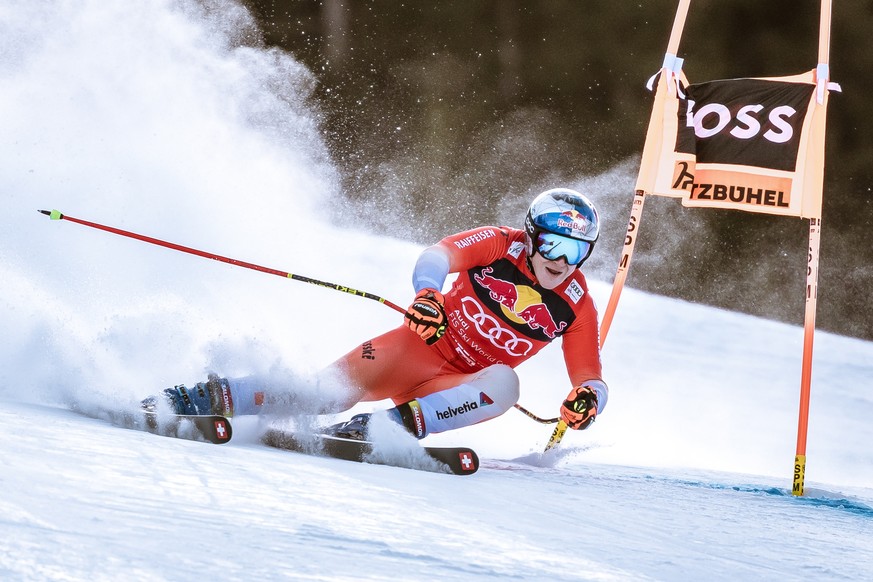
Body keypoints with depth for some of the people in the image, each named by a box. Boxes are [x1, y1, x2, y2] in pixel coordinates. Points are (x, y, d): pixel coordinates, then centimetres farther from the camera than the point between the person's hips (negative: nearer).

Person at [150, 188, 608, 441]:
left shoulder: (576, 307, -2)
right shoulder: (502, 246, -7)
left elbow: (590, 380, -2)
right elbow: (438, 256, -20)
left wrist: (588, 399, -28)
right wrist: (427, 294, -43)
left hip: (462, 386, 2)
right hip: (425, 346, -2)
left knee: (504, 385, -33)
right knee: (341, 385, -26)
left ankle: (394, 424, -42)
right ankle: (210, 399, -26)